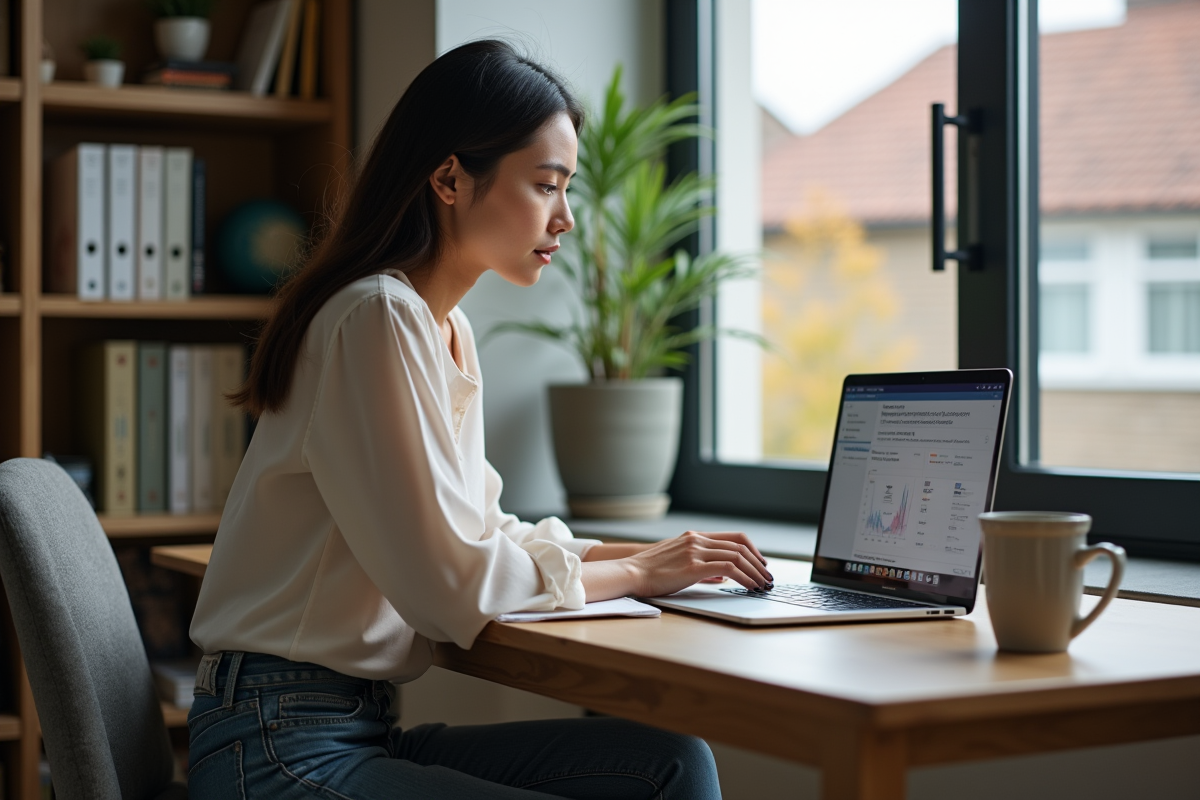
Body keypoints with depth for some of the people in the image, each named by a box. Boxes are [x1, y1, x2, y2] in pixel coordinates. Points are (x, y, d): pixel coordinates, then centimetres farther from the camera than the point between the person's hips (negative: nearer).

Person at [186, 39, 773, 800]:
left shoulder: (448, 330, 12)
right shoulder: (378, 318, -18)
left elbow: (483, 531, 17)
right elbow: (448, 585, -20)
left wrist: (661, 555, 5)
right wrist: (634, 573, -6)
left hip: (363, 729, 9)